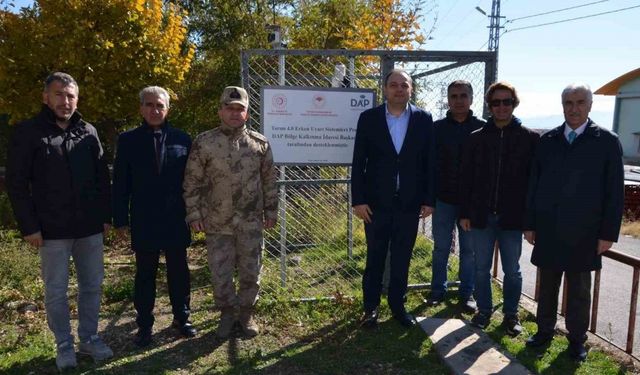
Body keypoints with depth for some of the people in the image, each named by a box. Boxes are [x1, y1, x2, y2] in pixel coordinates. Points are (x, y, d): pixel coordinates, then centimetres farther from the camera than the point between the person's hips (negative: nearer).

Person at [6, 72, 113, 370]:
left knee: (92, 285, 12)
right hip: (52, 230, -3)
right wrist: (29, 226, -9)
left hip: (90, 227, 3)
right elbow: (16, 184, -5)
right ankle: (64, 344, 25)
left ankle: (89, 338, 28)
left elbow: (102, 178, 10)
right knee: (56, 291, 8)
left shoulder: (88, 132, 7)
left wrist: (106, 216, 6)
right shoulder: (28, 132, -3)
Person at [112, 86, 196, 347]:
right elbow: (120, 184, 1)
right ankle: (144, 325, 23)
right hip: (143, 222, 0)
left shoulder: (182, 139, 1)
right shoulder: (128, 141, 1)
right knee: (145, 274, 10)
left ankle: (182, 318, 28)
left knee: (178, 271, 12)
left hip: (176, 220, 1)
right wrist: (120, 220, -2)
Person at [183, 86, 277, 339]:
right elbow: (192, 182, 0)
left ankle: (246, 313, 32)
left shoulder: (260, 143, 2)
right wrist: (194, 214, -2)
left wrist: (271, 211, 7)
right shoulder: (204, 143, -4)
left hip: (251, 223, 1)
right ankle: (228, 313, 32)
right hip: (217, 223, -1)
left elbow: (269, 181, 7)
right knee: (220, 273, 9)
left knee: (250, 271, 11)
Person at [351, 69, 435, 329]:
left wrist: (429, 199, -2)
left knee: (402, 258, 12)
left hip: (410, 202, 1)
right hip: (376, 202, -1)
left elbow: (429, 163, 2)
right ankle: (371, 306, 25)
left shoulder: (424, 119, 1)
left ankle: (397, 304, 29)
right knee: (375, 257, 11)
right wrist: (358, 200, -8)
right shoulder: (368, 118, -2)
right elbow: (358, 162, -4)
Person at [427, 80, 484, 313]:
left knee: (469, 250, 9)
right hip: (443, 199, 1)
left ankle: (466, 293, 22)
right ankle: (438, 291, 24)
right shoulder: (437, 128, 1)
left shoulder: (482, 128, -1)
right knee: (441, 248, 10)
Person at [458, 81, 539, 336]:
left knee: (512, 270, 11)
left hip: (512, 217, -1)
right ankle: (484, 310, 29)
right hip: (481, 216, 2)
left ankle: (511, 314, 28)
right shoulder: (476, 138, 2)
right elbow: (466, 178, 4)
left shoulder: (530, 139, -2)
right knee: (481, 268, 12)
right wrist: (464, 213, 1)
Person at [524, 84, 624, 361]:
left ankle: (577, 339, 26)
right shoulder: (548, 140, 5)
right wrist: (530, 224, 4)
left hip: (583, 234, -2)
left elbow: (615, 191, -3)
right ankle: (544, 331, 29)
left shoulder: (607, 142, -2)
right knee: (547, 286, 13)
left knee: (579, 290, 11)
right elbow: (534, 184, 6)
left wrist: (608, 233, -7)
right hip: (548, 230, 2)